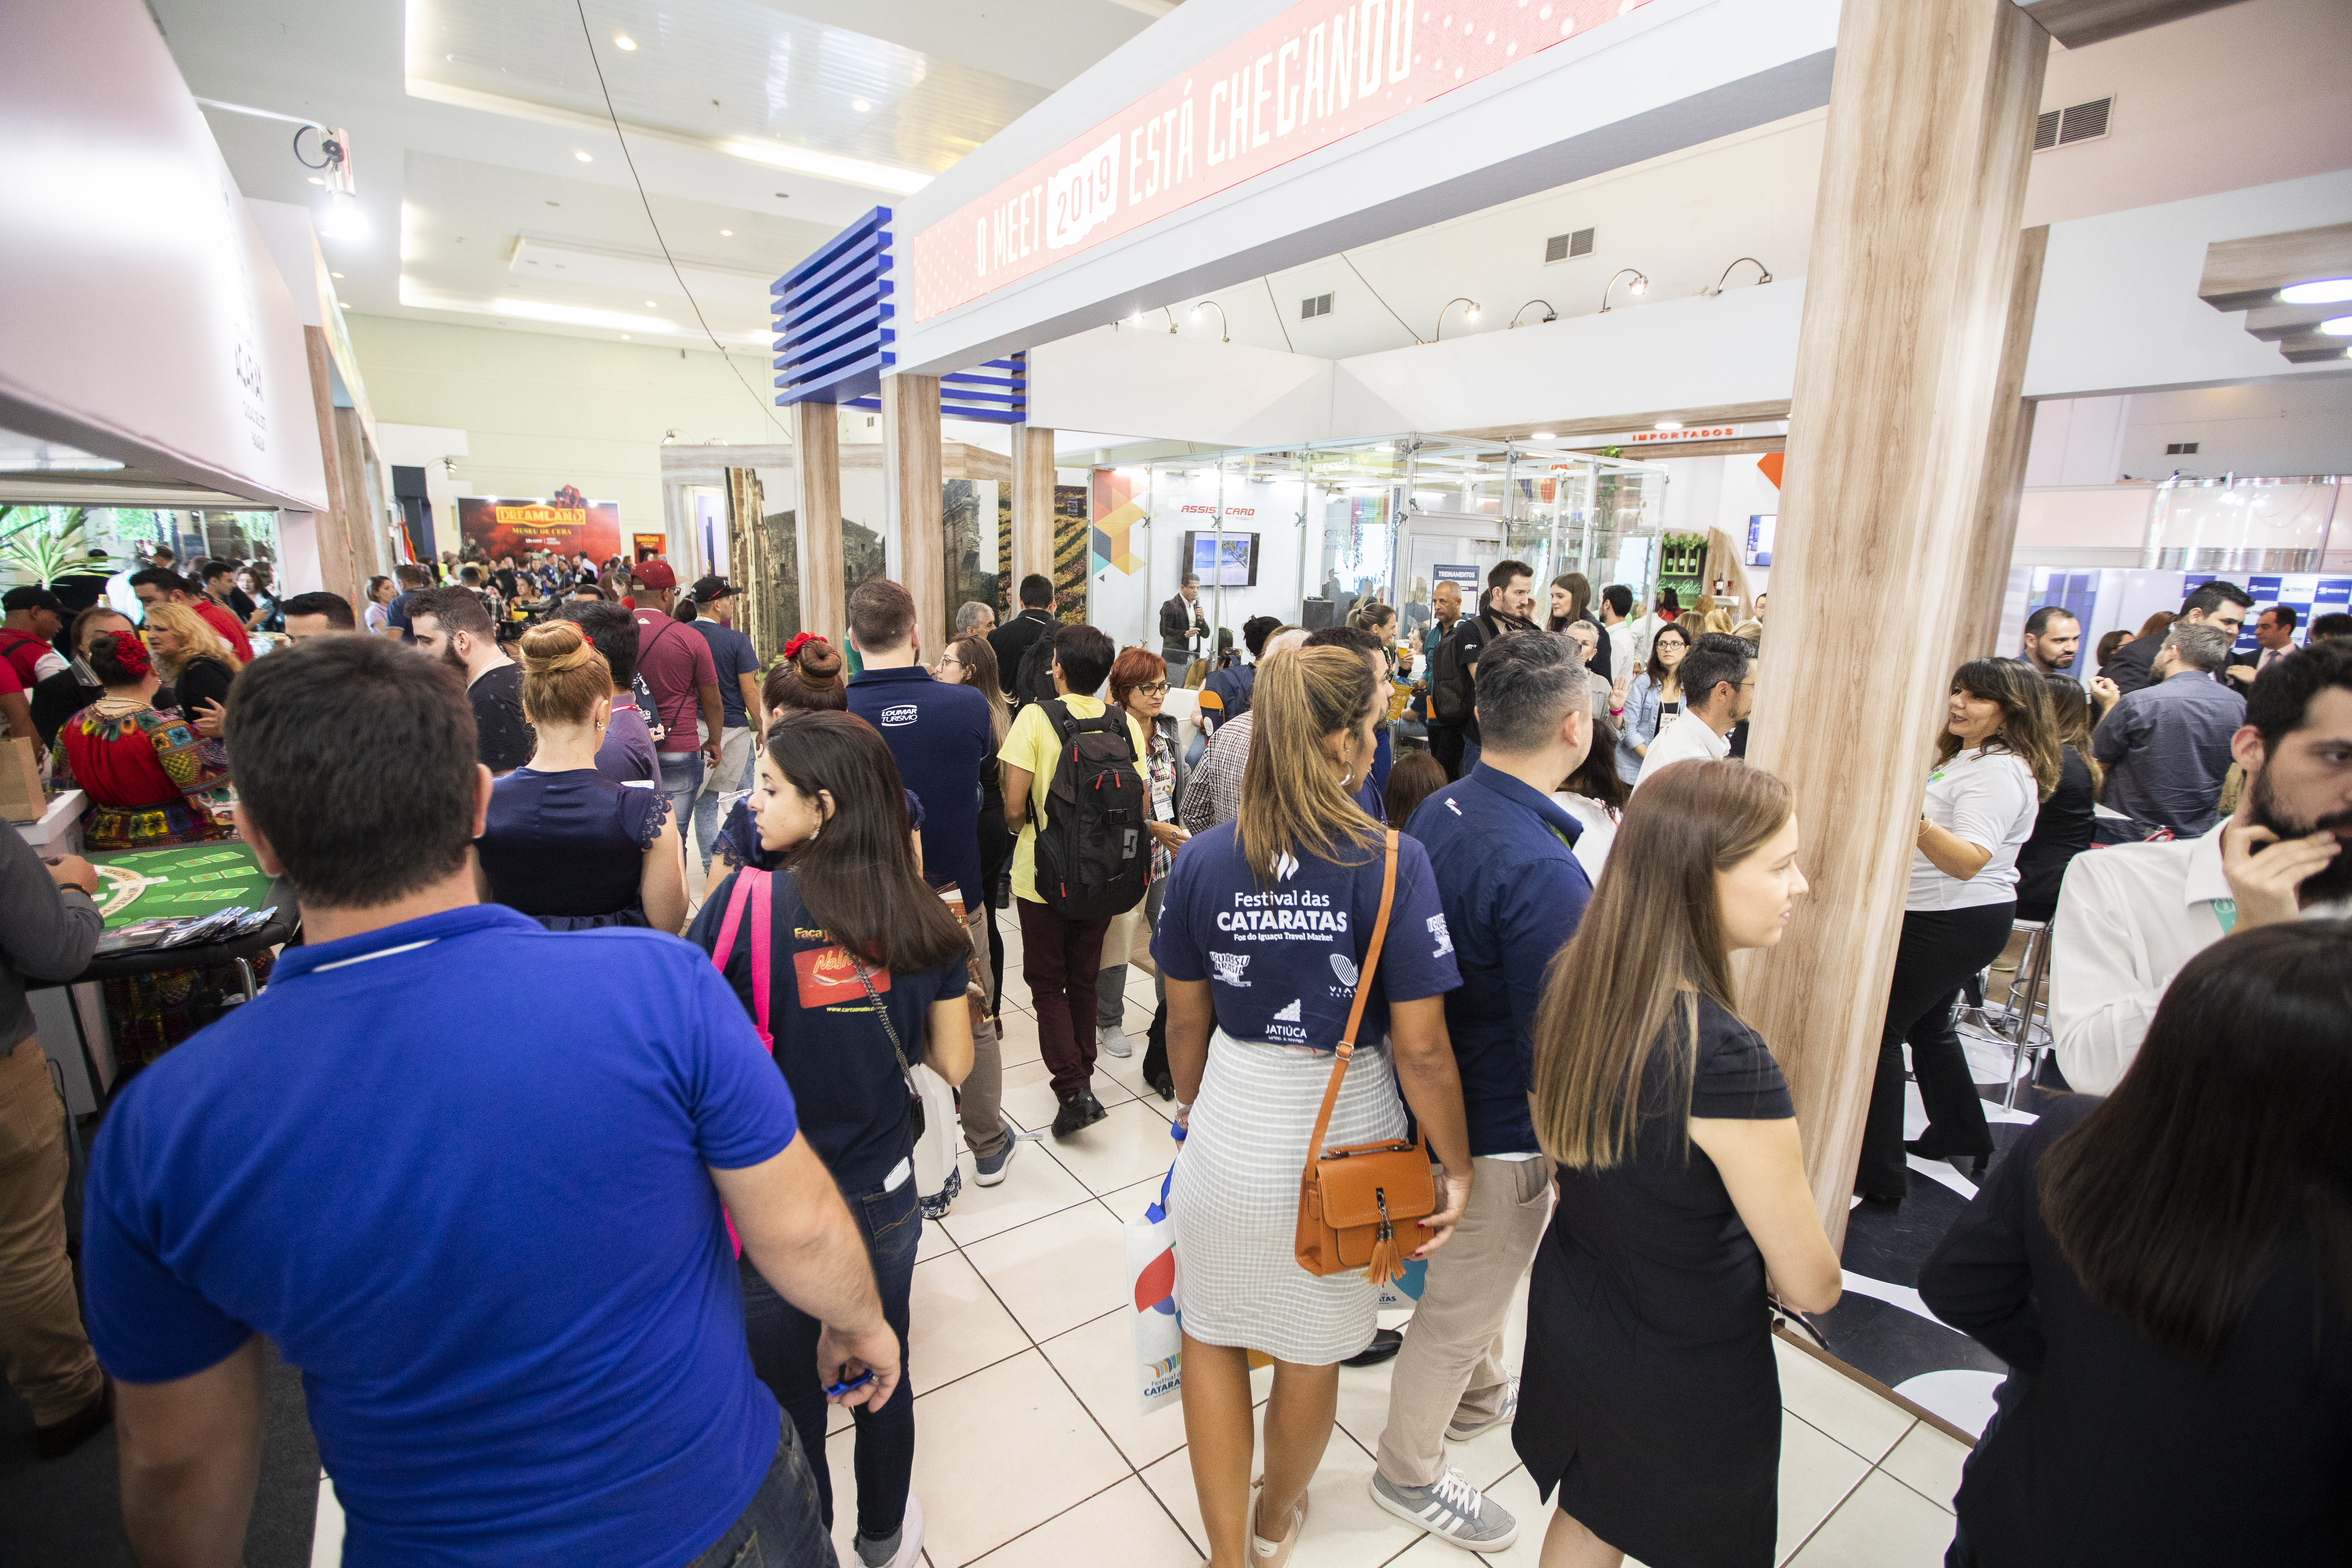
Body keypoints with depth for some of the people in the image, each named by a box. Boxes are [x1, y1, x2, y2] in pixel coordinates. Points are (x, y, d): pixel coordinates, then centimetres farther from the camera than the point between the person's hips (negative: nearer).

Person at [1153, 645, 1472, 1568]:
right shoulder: (1392, 865, -19)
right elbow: (1420, 1050, -17)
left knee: (1213, 1335, 24)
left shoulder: (1203, 860, -10)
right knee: (1311, 1349, 25)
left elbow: (1187, 1019, 1)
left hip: (1231, 1126, 1)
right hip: (1343, 1133, -1)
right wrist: (1455, 1167, -2)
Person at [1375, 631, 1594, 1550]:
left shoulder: (1438, 810, -7)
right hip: (1503, 1132, -8)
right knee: (1458, 1311, 16)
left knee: (1480, 1276, 32)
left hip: (1447, 1091, 8)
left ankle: (1480, 1395, 58)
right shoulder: (1541, 870, -33)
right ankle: (1409, 1472, 41)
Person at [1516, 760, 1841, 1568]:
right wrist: (1767, 1265, 1)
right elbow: (1811, 1287, -20)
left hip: (1570, 1317, 5)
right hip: (1689, 1373, -5)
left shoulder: (1575, 983, -14)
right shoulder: (1726, 1060, -35)